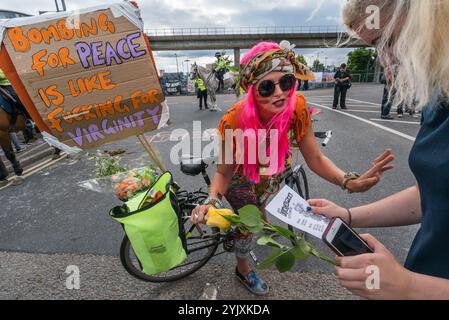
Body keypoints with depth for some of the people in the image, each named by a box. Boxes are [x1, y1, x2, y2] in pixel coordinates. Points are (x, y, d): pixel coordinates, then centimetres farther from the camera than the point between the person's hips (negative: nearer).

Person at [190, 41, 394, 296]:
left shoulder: (298, 107, -30)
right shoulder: (234, 121, -39)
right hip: (241, 178, -3)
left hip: (271, 172, 4)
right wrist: (212, 202, -45)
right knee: (248, 223, 5)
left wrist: (349, 182, -38)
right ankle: (243, 270, 39)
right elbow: (224, 173, -27)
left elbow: (315, 158, -23)